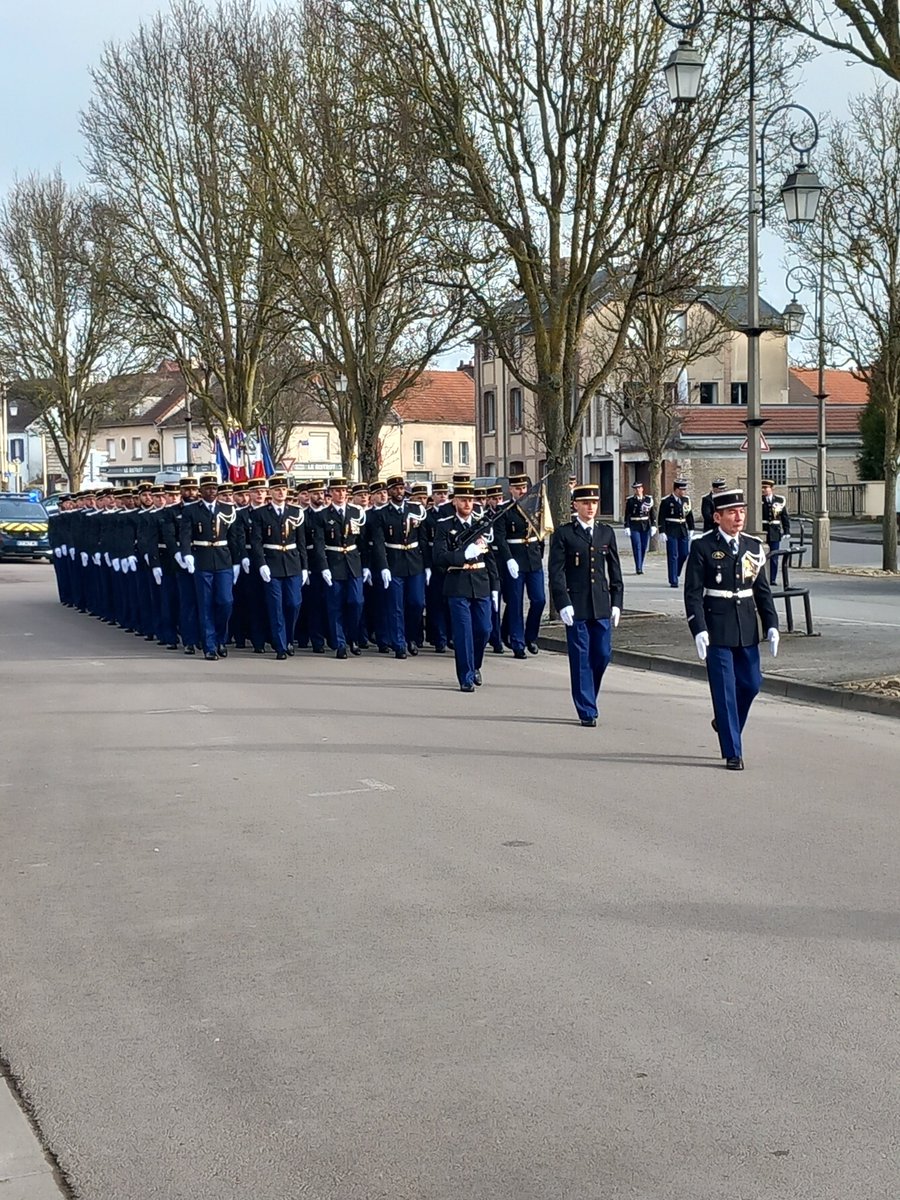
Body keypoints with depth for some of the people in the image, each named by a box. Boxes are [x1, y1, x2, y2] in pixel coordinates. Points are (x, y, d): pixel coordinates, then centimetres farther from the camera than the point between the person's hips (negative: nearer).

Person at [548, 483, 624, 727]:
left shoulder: (606, 533, 11)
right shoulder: (563, 534, -1)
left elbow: (614, 570, 13)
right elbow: (556, 572, -5)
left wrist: (616, 603, 7)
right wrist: (563, 604, -13)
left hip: (602, 606, 4)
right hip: (576, 606, -4)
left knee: (602, 655, 4)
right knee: (581, 659, 0)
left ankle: (587, 697, 26)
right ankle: (587, 711, 7)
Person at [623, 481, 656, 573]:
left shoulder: (648, 499, 7)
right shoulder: (630, 501, 1)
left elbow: (652, 513, 7)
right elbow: (627, 515, -1)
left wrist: (653, 526, 0)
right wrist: (627, 527, -8)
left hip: (646, 526, 3)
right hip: (634, 527, -3)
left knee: (644, 547, 6)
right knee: (637, 547, -10)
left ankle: (640, 567, 17)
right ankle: (638, 568, -10)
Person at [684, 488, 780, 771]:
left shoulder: (753, 547, 7)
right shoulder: (702, 548, -7)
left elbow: (763, 590, 11)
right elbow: (693, 593, -9)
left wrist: (771, 625, 3)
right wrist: (699, 630, -17)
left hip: (747, 629, 5)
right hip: (717, 630, -5)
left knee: (751, 683, 10)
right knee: (725, 689, -1)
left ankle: (725, 723, 38)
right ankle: (732, 752, 6)